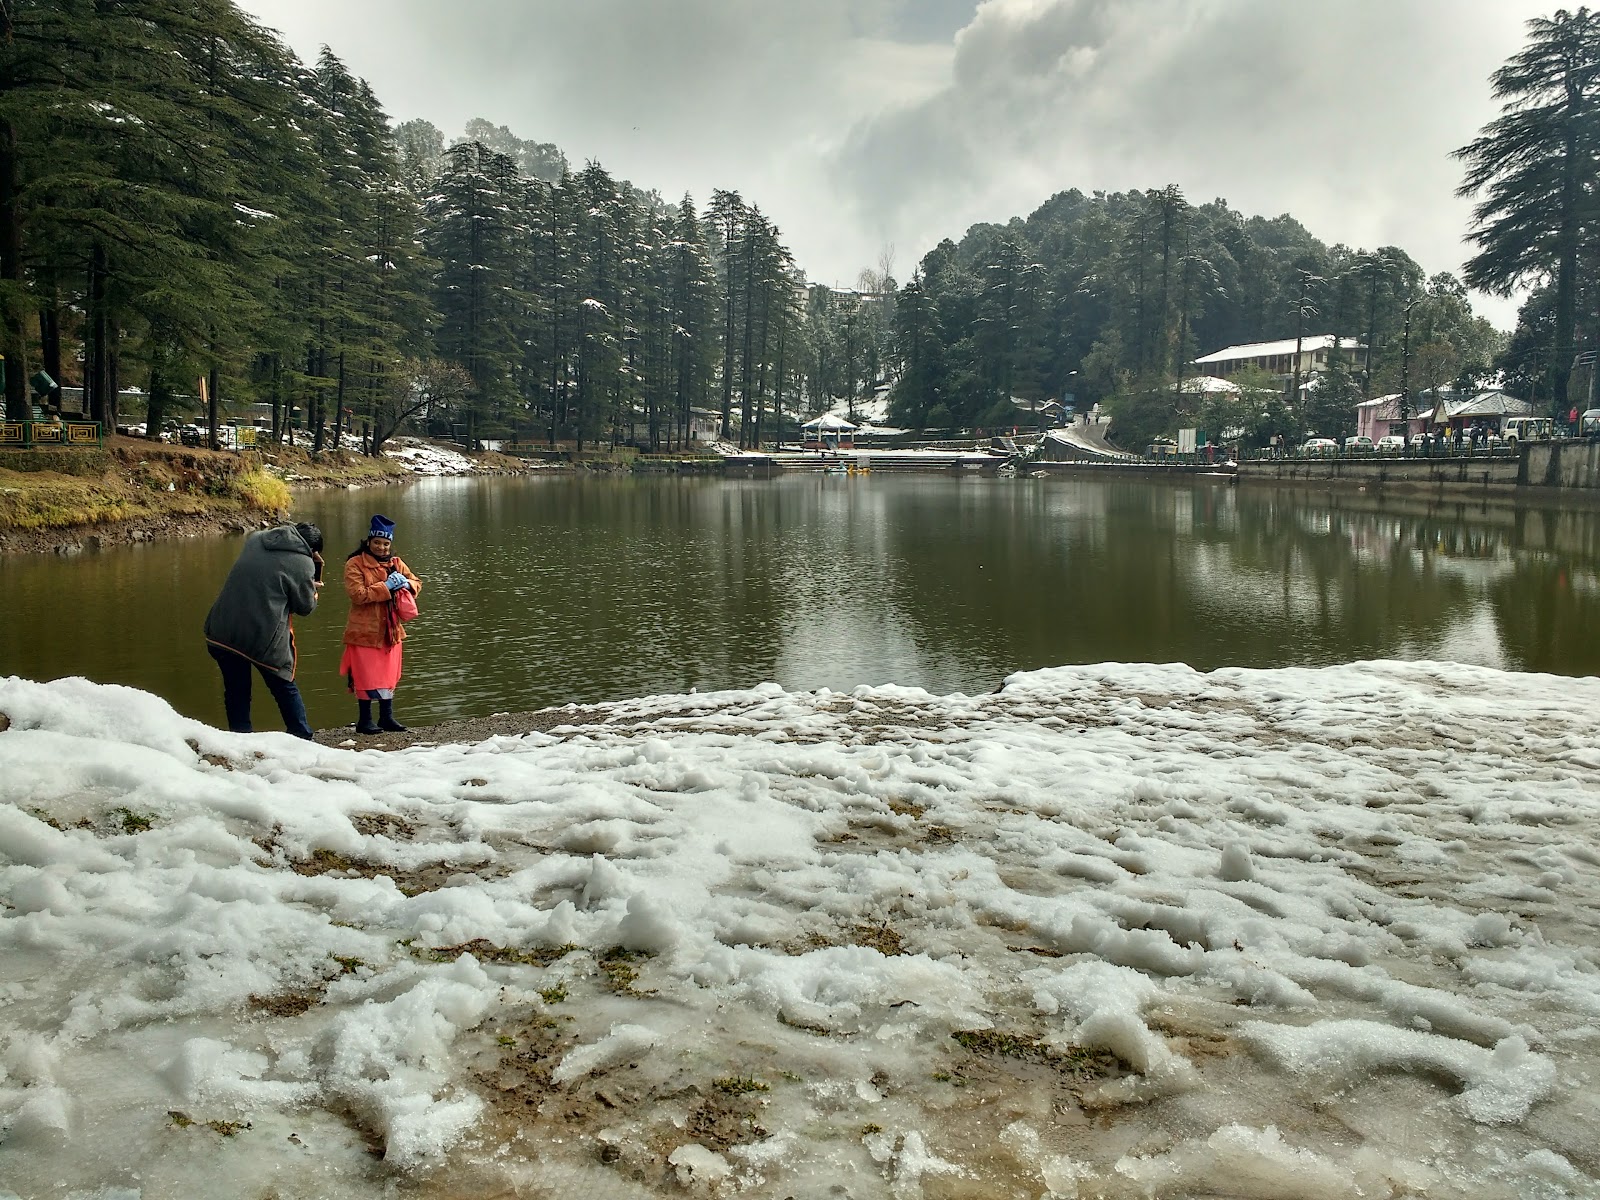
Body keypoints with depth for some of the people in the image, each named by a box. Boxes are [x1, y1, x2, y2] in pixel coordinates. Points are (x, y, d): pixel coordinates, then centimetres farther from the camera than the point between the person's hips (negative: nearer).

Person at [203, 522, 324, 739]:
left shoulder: (255, 539, 9)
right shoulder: (303, 563, -8)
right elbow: (305, 607, 1)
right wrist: (313, 594, 23)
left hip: (222, 633, 4)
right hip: (264, 638, -4)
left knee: (236, 692, 14)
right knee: (285, 690, 14)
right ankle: (302, 738, 21)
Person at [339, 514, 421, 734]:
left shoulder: (396, 563, 9)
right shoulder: (355, 564, -8)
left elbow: (416, 584, 10)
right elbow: (357, 594, -19)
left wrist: (406, 583, -12)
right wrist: (386, 587, -20)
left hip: (390, 630, 6)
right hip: (365, 631, -5)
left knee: (389, 675, 12)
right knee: (367, 677, -1)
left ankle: (387, 717, 22)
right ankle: (364, 720, 9)